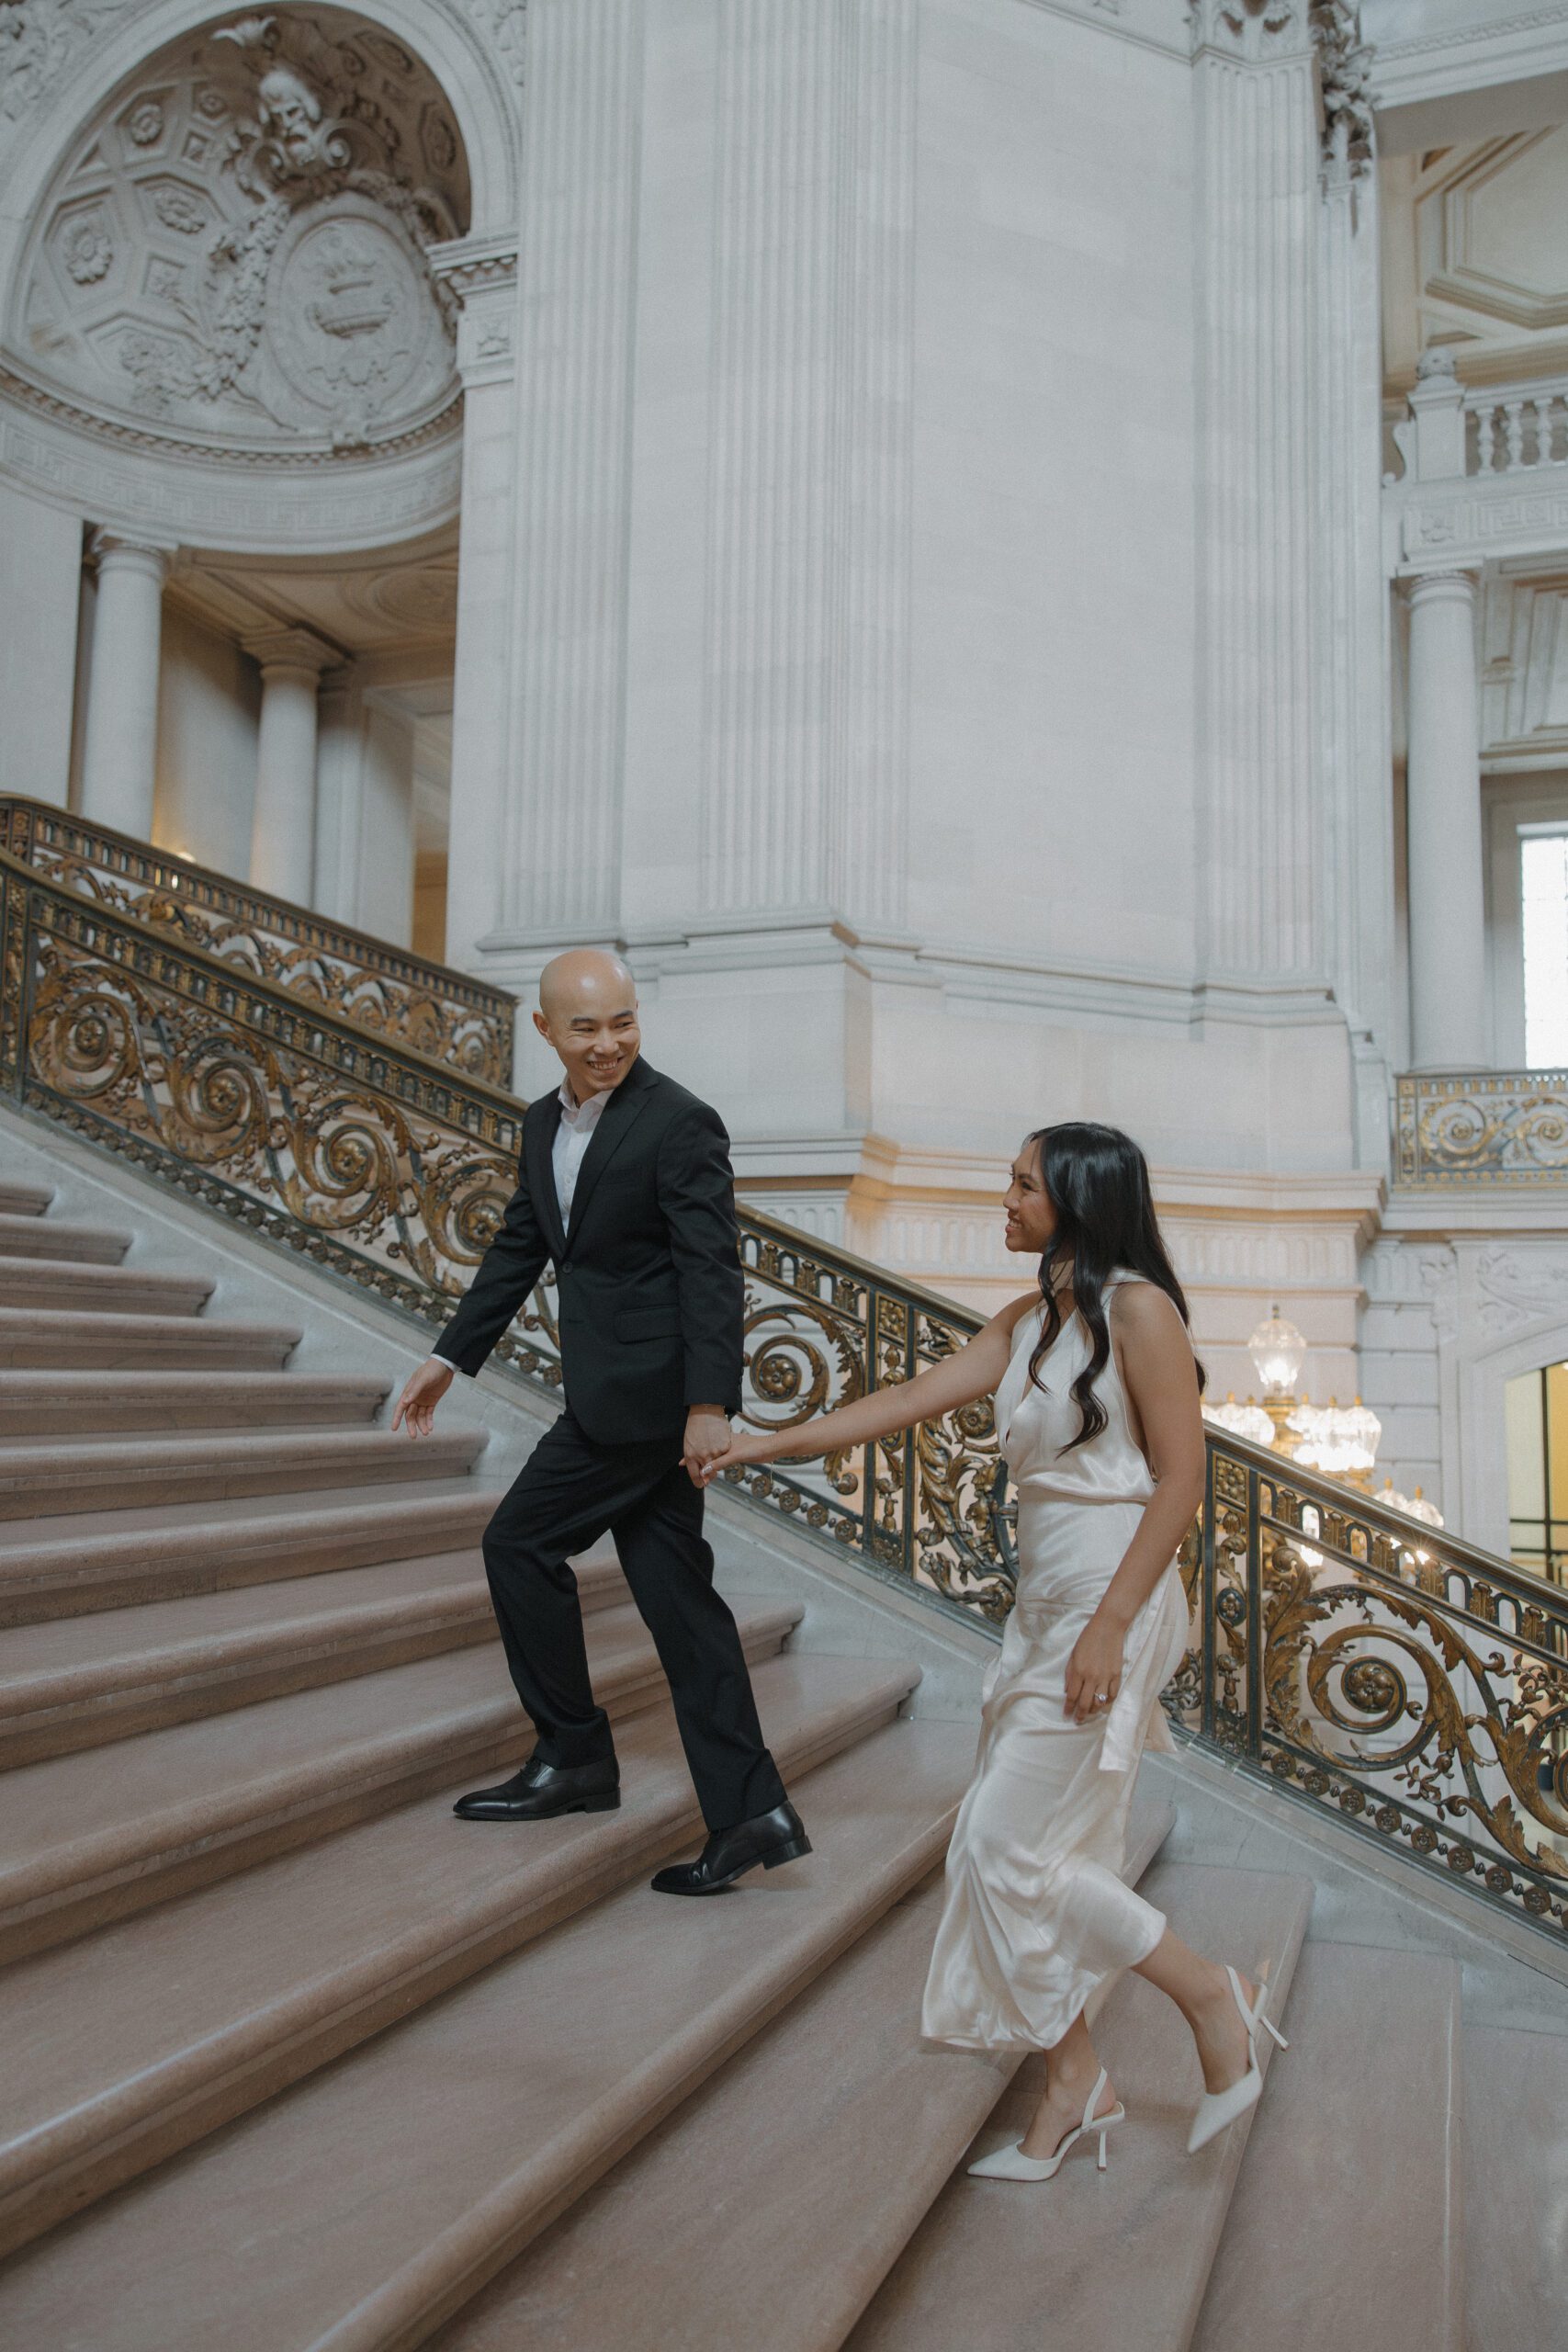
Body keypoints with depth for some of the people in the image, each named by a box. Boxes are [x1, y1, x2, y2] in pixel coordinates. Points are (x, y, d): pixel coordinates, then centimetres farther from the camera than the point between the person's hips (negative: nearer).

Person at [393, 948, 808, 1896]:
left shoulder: (679, 1123, -13)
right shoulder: (546, 1124, 13)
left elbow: (713, 1271, -18)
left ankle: (574, 1757, 15)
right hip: (621, 1395, 9)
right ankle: (749, 1812, 14)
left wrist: (710, 1403, -25)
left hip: (646, 1393, -9)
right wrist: (452, 1356, 24)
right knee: (674, 1591, 8)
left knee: (521, 1542, -1)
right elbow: (519, 1247, 22)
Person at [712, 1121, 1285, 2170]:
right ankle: (1077, 2084, 25)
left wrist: (1110, 1625, -19)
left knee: (1009, 1847, -6)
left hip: (1112, 1604, -8)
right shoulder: (1027, 1321, 12)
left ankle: (1214, 1996, 11)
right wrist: (772, 1442, 13)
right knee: (1019, 1854, 10)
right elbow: (912, 1399, 14)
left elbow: (1181, 1478, -15)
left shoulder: (1138, 1309, -12)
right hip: (1043, 1607, 8)